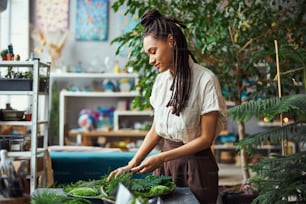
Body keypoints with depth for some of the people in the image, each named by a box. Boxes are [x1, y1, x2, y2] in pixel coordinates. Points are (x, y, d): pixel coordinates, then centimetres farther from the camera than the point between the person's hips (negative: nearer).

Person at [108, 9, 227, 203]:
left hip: (195, 166, -5)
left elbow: (206, 138, -14)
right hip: (164, 163, 5)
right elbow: (155, 131, 10)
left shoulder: (205, 80, -14)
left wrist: (161, 158, -18)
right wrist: (132, 164, -1)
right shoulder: (161, 80, 5)